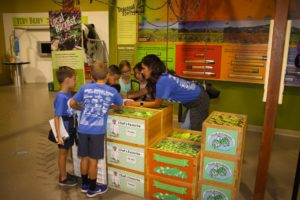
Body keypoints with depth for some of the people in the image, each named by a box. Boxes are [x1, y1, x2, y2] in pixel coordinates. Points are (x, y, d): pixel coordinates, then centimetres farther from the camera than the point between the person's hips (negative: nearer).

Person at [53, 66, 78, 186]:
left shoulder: (69, 94, 1)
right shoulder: (61, 97, -24)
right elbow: (56, 117, -23)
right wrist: (59, 135, -23)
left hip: (70, 130, 8)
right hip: (64, 131, -8)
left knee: (65, 153, 20)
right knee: (63, 153, 8)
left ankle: (64, 174, 38)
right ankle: (63, 179, 25)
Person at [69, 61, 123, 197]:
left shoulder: (85, 88, 2)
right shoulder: (112, 91, 0)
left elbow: (72, 103, 10)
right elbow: (119, 106, 17)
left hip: (83, 129, 3)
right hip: (97, 131, -3)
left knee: (84, 158, 17)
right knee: (93, 160, 8)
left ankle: (84, 185, 35)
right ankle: (92, 189, 25)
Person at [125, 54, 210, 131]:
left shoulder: (163, 81, -29)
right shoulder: (164, 77, -2)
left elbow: (157, 103, -18)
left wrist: (136, 103, -15)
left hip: (198, 102, -9)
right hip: (194, 99, 9)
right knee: (186, 129, 18)